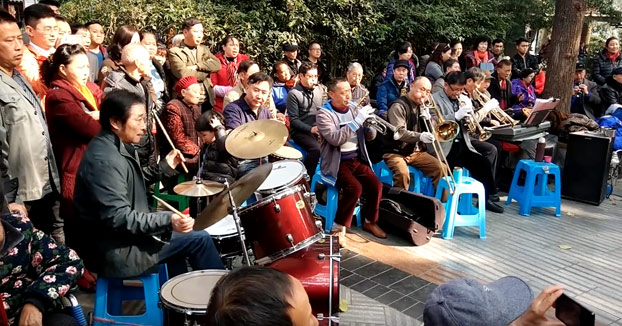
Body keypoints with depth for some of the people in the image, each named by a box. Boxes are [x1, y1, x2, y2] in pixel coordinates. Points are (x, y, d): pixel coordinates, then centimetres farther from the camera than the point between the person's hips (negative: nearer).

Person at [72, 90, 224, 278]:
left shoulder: (117, 147, 6)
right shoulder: (104, 160, -26)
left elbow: (133, 185, 17)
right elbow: (118, 218, -30)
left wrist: (164, 167, 6)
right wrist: (167, 221, -37)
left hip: (120, 238, 11)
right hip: (116, 253, -11)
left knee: (177, 237, 29)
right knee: (199, 239, -3)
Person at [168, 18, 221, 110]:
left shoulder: (204, 49, 16)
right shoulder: (174, 52, -2)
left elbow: (217, 65, -1)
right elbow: (183, 75, -16)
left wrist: (197, 66, -14)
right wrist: (206, 71, -4)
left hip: (207, 100, 5)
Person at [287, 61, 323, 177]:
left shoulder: (319, 90, 10)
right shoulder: (294, 94, -8)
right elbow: (293, 120, -10)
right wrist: (310, 129, -21)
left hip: (318, 129, 6)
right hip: (300, 131, -6)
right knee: (316, 148, -31)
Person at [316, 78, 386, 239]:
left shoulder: (354, 109, 8)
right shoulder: (324, 113, -10)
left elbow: (370, 136, 10)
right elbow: (335, 138, -25)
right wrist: (358, 121, -24)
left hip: (357, 159, 6)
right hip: (337, 162, -6)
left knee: (376, 185, -12)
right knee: (355, 188, -27)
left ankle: (370, 222, 13)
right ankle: (339, 226, -9)